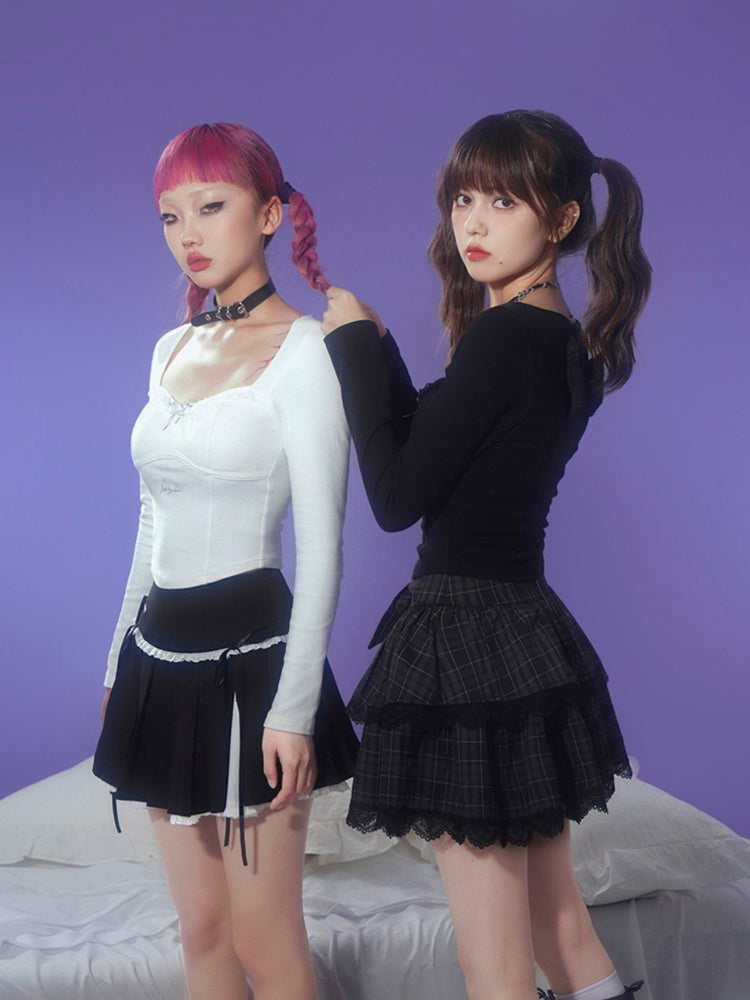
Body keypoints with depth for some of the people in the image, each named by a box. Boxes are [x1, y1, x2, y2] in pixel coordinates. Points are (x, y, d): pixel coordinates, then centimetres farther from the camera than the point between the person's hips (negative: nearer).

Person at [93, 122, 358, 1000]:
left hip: (247, 653, -7)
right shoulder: (174, 349, 12)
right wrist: (122, 660, 18)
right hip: (161, 652, 7)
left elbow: (321, 544, -13)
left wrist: (295, 708, -17)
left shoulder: (302, 350, -10)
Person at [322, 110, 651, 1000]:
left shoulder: (503, 337, -17)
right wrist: (372, 345, 8)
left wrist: (354, 345, -7)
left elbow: (397, 498, -15)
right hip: (527, 626, 10)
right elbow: (436, 445, 16)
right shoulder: (570, 342, 11)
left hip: (468, 638, -10)